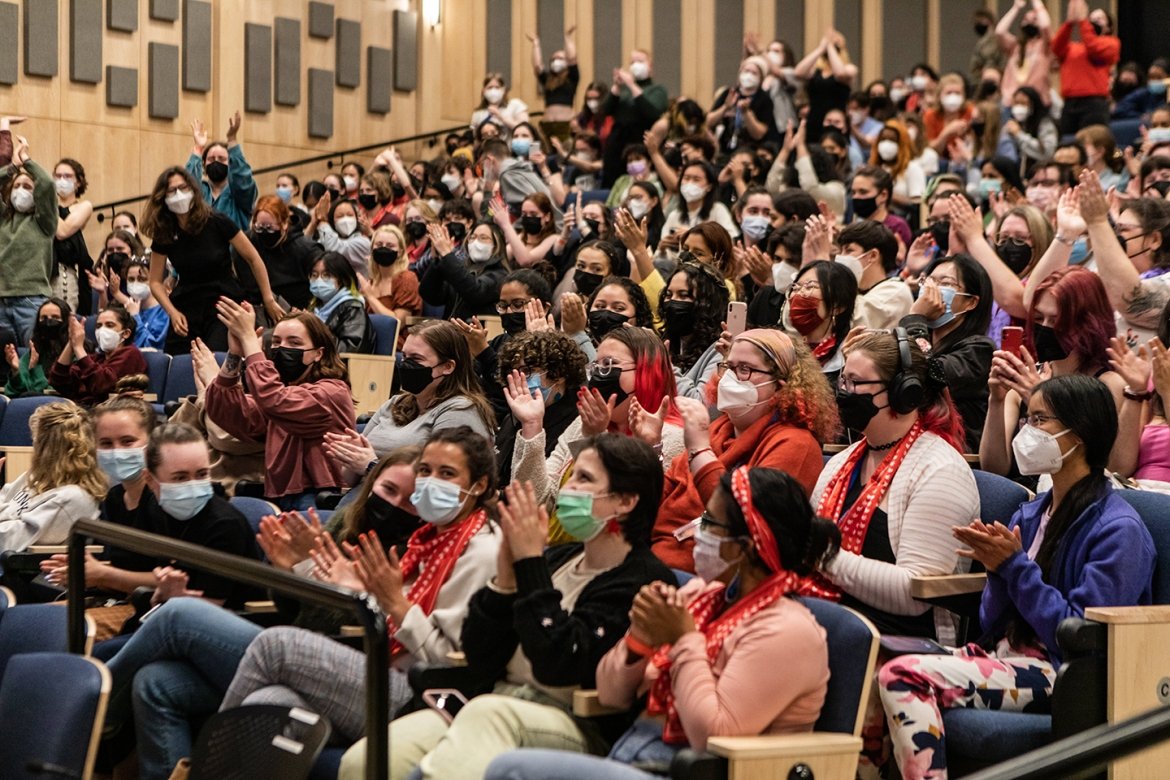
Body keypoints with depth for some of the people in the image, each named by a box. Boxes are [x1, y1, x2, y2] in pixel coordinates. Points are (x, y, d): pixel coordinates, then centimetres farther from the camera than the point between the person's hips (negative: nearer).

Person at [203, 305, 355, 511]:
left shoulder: (332, 392, -5)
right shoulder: (282, 389, 16)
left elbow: (275, 402, -24)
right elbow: (229, 416, -1)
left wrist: (248, 337, -20)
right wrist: (234, 355, -12)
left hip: (318, 505, -6)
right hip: (279, 501, 6)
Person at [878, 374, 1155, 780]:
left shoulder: (1118, 530, -7)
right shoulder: (1030, 514, 16)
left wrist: (1015, 566, -14)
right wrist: (997, 569, -4)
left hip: (1061, 674, -8)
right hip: (1004, 654, 8)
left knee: (906, 676, -27)